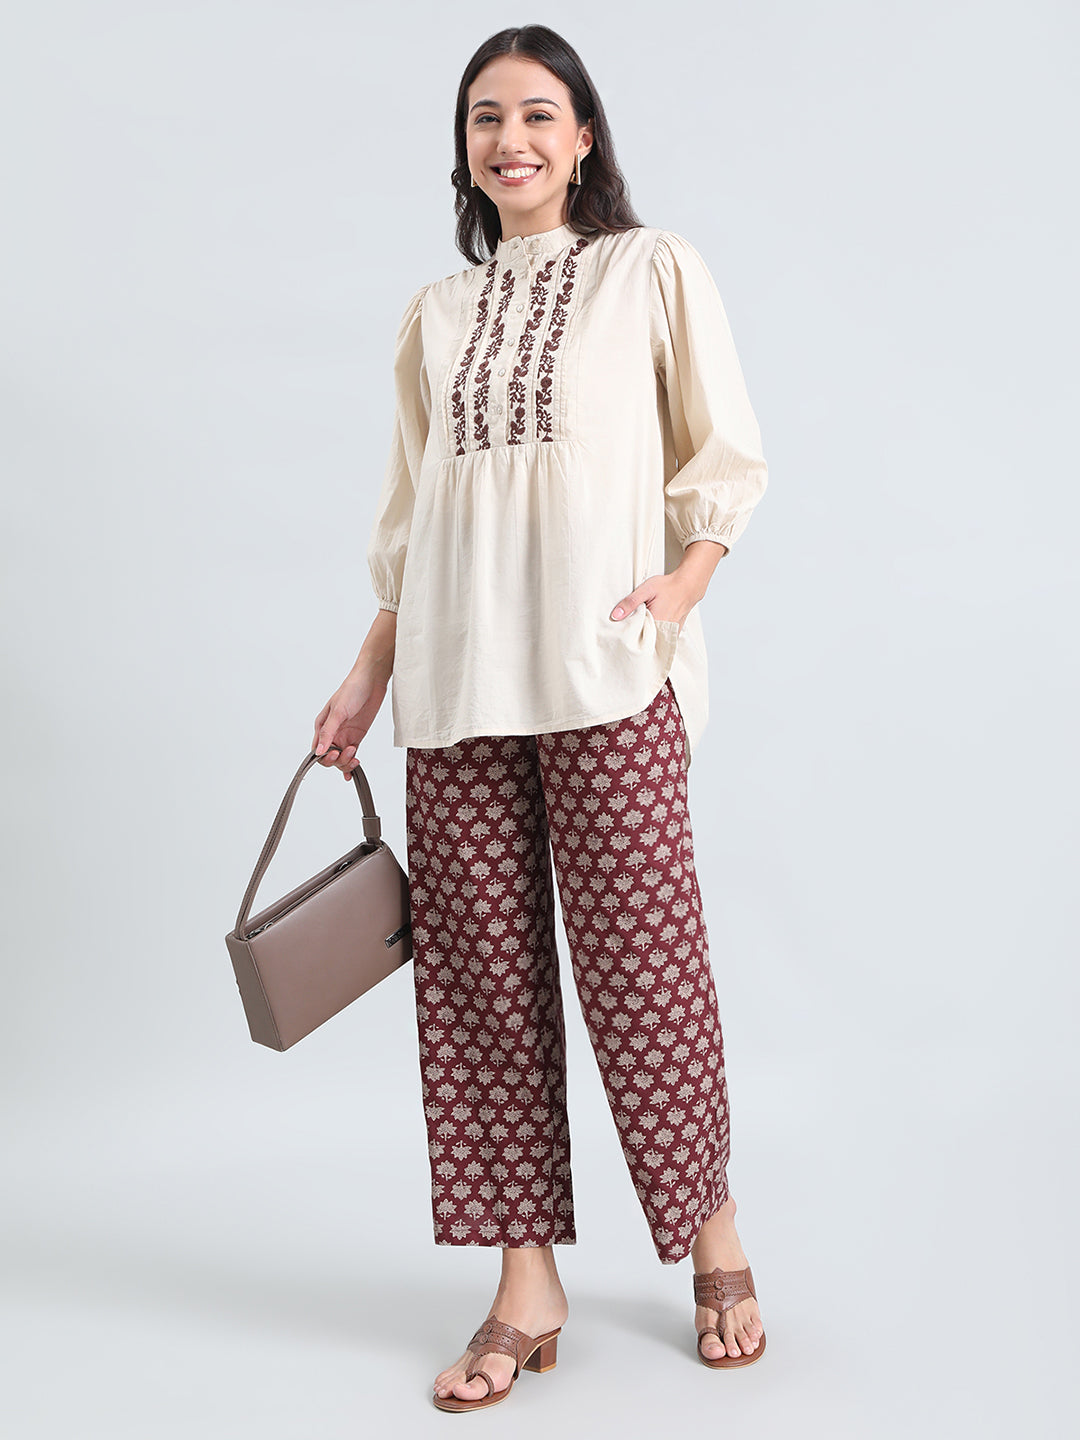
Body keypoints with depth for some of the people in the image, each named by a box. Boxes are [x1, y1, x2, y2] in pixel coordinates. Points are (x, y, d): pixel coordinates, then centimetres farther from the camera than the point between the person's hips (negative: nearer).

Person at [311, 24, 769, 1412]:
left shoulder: (653, 271, 9)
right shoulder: (434, 314, 20)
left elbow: (726, 460, 6)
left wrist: (682, 583, -10)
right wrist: (368, 674, 14)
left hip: (606, 672, -4)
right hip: (456, 684, 4)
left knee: (638, 950, -5)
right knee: (480, 969, 1)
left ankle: (715, 1237, 16)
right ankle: (527, 1287, 10)